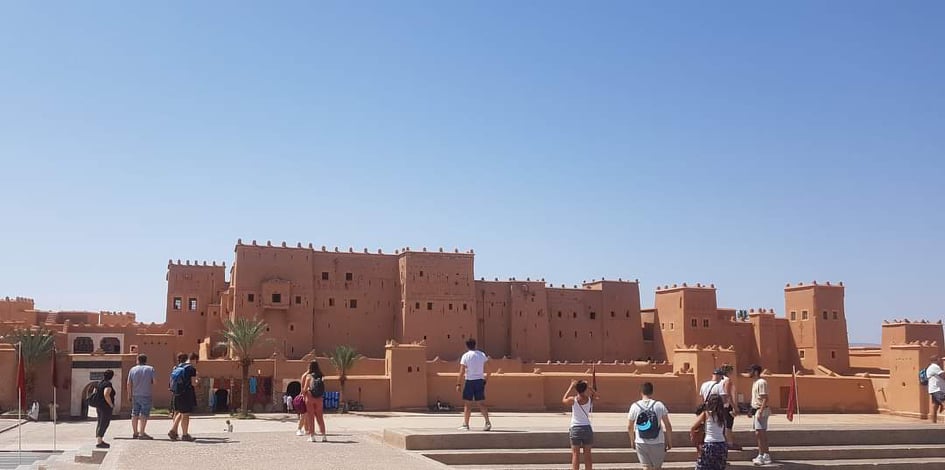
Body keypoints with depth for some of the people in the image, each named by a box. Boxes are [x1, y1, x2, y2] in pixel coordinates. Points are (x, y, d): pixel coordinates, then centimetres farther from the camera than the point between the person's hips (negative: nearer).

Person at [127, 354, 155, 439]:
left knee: (135, 414, 10)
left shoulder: (132, 369, 5)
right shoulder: (150, 369, -2)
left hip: (135, 395, 3)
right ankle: (142, 433, -6)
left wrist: (129, 395, 12)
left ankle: (135, 433, 17)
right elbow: (154, 382, -6)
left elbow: (129, 384, 4)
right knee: (144, 414, -2)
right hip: (146, 395, -3)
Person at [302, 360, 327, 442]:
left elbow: (305, 389, -4)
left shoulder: (309, 376, -6)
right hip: (319, 399, 2)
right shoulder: (321, 376, 0)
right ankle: (324, 436, 8)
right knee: (320, 418, 11)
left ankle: (312, 436, 4)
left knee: (310, 417, 6)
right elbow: (323, 389, 0)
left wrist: (303, 392, 15)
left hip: (310, 397, -2)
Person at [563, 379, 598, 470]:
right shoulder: (590, 399, -3)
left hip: (575, 429, -2)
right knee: (587, 454, 8)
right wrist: (590, 388, 15)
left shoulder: (573, 400, -8)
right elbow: (595, 395, 21)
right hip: (587, 428, 2)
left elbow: (563, 400, 15)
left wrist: (571, 387, 15)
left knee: (575, 454, 1)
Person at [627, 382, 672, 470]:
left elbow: (629, 427, 6)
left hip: (641, 443, 0)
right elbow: (668, 426, -4)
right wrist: (670, 442, 8)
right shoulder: (659, 405, -6)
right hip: (657, 443, 0)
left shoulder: (634, 406, -4)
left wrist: (632, 440, 21)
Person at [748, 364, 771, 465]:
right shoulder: (755, 383, 17)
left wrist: (760, 412, -25)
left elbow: (765, 398, -20)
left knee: (759, 433, -11)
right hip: (756, 410, 10)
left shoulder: (761, 382, -14)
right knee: (762, 434, 12)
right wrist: (752, 411, 21)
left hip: (761, 410, -10)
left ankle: (761, 456, -11)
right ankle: (766, 455, 16)